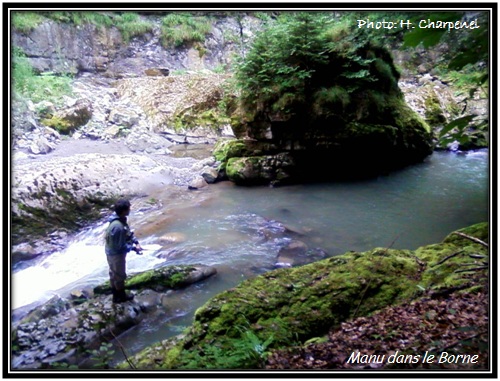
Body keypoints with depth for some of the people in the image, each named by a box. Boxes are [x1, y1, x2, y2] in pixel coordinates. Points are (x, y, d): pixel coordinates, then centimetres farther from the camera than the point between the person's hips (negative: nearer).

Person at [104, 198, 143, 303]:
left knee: (114, 273, 24)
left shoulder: (121, 219, -7)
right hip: (116, 254, -9)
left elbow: (128, 232, 7)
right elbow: (118, 246, -29)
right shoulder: (117, 227, -37)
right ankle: (121, 296, 34)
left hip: (112, 252, 9)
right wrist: (133, 247, -21)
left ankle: (116, 295, 44)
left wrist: (136, 242, -4)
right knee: (120, 275, 13)